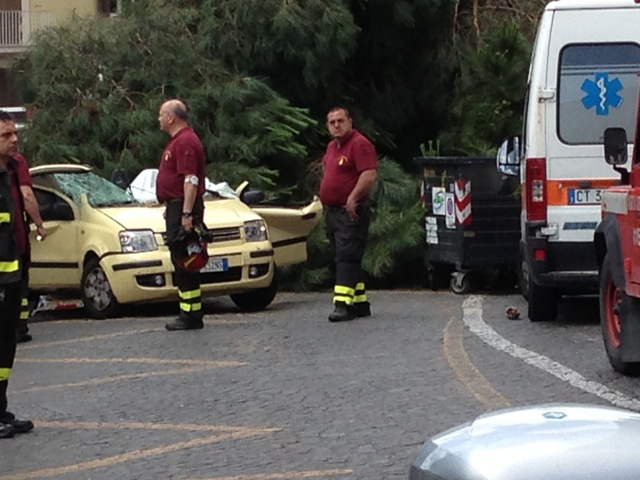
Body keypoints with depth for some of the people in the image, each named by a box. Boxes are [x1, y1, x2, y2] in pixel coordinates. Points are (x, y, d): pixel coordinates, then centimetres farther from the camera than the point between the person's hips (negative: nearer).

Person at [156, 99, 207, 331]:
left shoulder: (185, 142, -15)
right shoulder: (177, 141, 19)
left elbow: (191, 181, -22)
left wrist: (187, 214, -27)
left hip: (183, 207, -11)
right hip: (176, 207, 11)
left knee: (184, 263, -10)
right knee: (180, 262, 11)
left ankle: (192, 316, -9)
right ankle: (189, 314, 14)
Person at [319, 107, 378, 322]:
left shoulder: (360, 144, -11)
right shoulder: (331, 147, 19)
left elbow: (370, 174, -21)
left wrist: (353, 198, -26)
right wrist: (323, 196, 20)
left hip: (350, 211, -10)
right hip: (333, 211, 10)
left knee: (347, 257, -16)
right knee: (341, 258, 12)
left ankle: (343, 304, -23)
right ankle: (360, 303, 18)